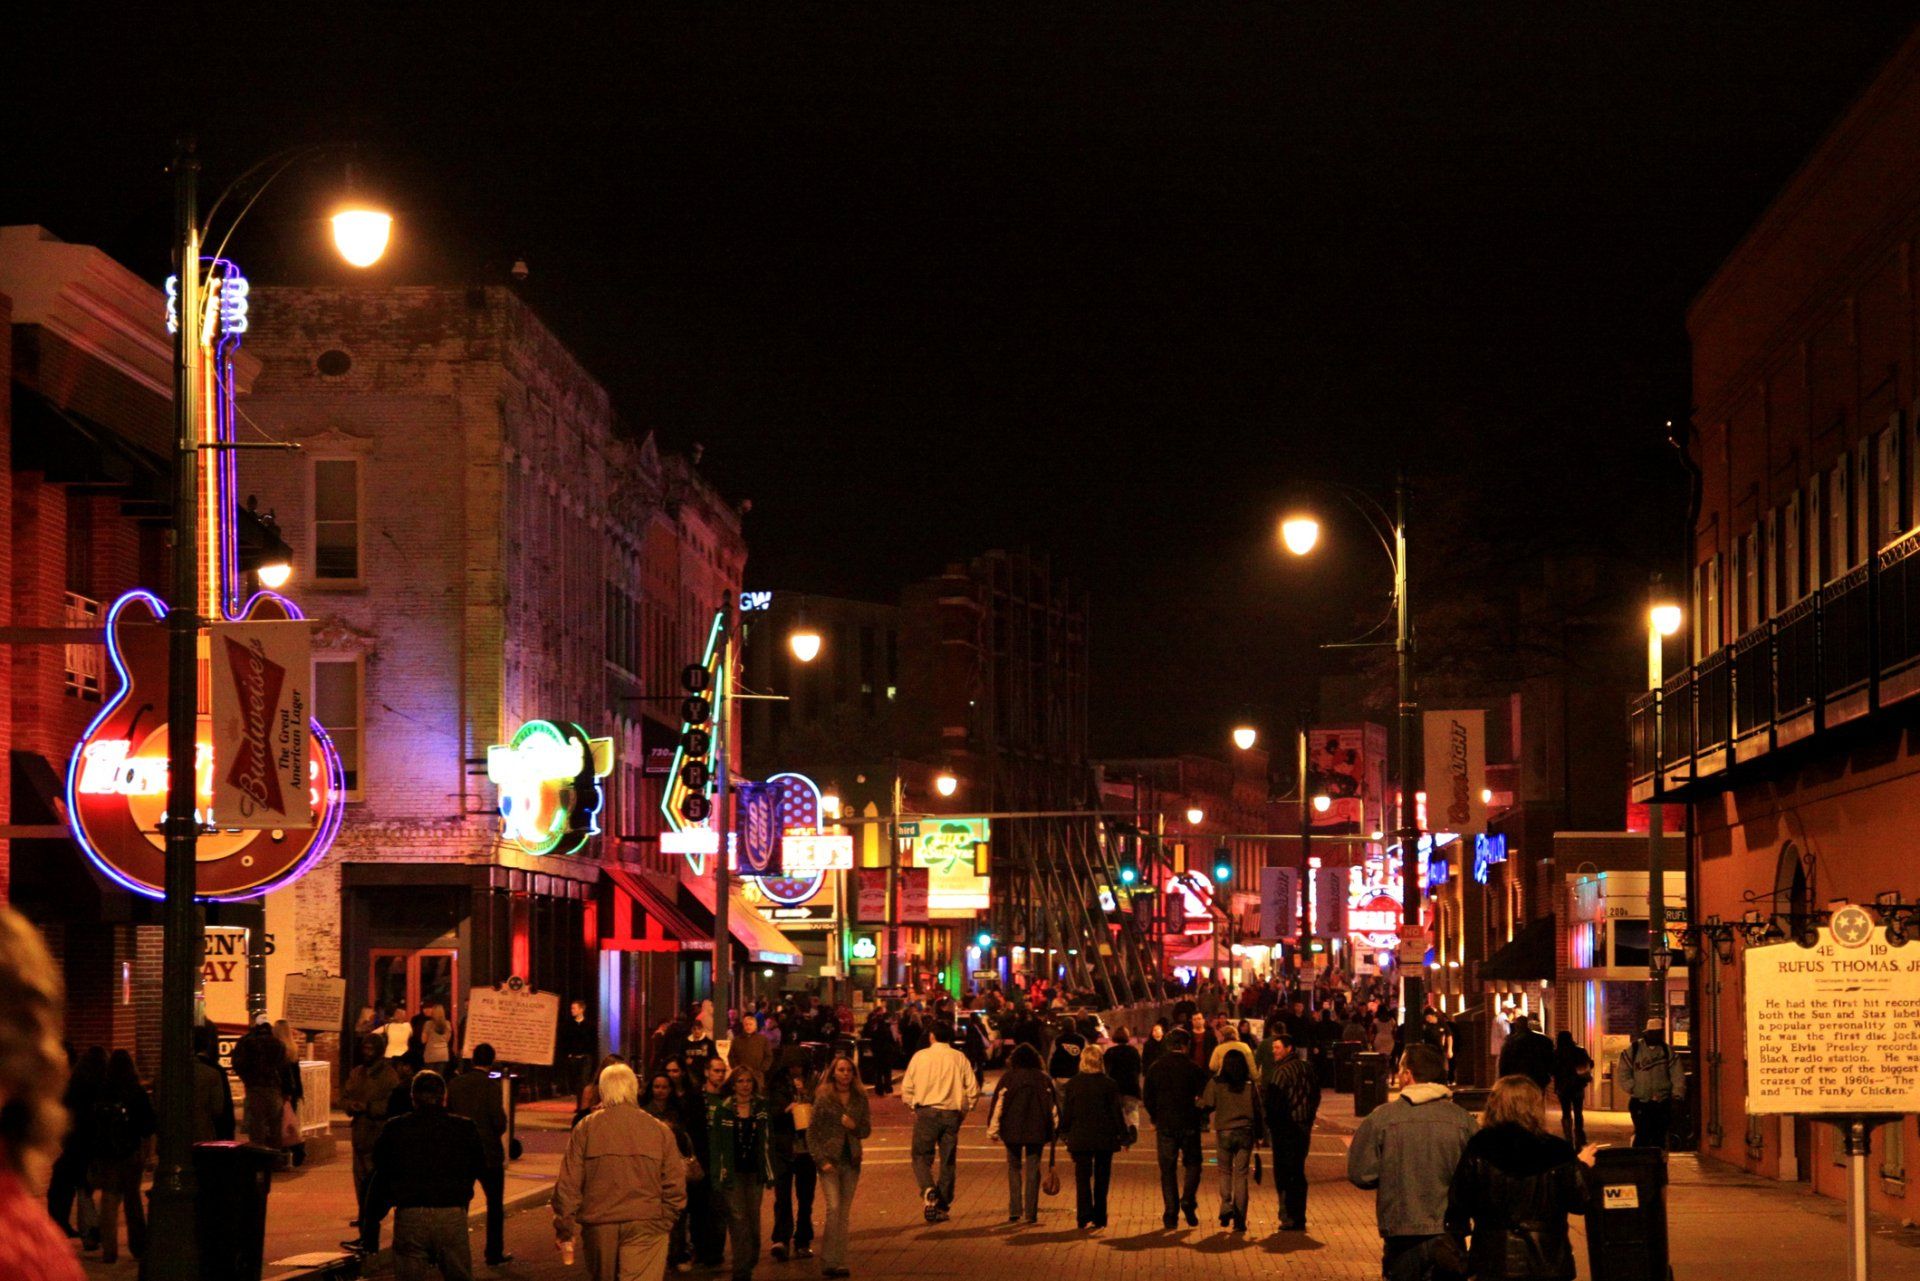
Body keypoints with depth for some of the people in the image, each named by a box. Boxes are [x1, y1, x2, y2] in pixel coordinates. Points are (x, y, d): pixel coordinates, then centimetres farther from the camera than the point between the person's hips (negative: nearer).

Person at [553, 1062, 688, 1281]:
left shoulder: (585, 1129, -1)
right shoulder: (659, 1130, 0)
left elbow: (568, 1183, -2)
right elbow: (675, 1186, 1)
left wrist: (565, 1224, 6)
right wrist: (667, 1221, 14)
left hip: (598, 1223, 1)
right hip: (646, 1226, -1)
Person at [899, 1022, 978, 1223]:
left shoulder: (920, 1056, 1)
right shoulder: (959, 1058, 4)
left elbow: (906, 1088, 1)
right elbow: (973, 1089, 2)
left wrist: (914, 1108, 14)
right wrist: (964, 1110, 13)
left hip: (926, 1112, -2)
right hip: (952, 1115, 2)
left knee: (921, 1157, 3)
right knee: (947, 1162, 11)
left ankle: (928, 1191, -24)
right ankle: (943, 1205, 13)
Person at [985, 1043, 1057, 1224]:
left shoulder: (1008, 1077, 0)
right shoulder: (1044, 1079, 5)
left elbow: (998, 1104, -3)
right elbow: (1054, 1106, 6)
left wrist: (993, 1129, 1)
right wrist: (1054, 1130, 13)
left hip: (1012, 1130, -1)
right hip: (1037, 1131, 1)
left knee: (1014, 1168, 11)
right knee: (1032, 1171, 5)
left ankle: (1015, 1212, 4)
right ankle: (1030, 1213, 0)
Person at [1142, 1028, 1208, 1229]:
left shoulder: (1155, 1069, 1)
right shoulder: (1194, 1069, -7)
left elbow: (1147, 1097, 3)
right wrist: (1200, 1117, 10)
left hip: (1165, 1125, 2)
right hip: (1189, 1125, -2)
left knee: (1167, 1170, 7)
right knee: (1192, 1164, 15)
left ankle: (1170, 1214, 3)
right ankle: (1188, 1200, -6)